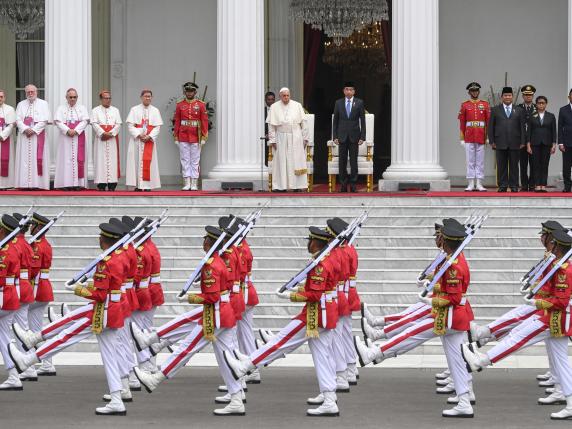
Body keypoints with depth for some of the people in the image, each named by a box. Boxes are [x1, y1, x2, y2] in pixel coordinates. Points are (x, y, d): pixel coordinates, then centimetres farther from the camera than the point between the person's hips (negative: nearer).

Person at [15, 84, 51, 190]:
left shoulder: (43, 104, 7)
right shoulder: (21, 104, 14)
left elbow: (45, 120, -3)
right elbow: (18, 119, 4)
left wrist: (33, 130, -14)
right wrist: (25, 129, -14)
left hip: (38, 134, -2)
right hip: (24, 134, 2)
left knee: (38, 158, -7)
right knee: (24, 159, -3)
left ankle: (38, 183, -9)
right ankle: (24, 184, -5)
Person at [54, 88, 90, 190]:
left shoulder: (82, 108, 12)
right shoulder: (61, 108, 10)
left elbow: (85, 121, 0)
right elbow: (58, 121, -2)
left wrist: (76, 130, -14)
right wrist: (68, 130, -16)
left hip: (79, 136, 1)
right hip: (65, 136, -1)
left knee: (79, 158, -5)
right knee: (66, 159, -7)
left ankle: (78, 183, -7)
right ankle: (66, 184, -9)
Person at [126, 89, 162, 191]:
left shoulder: (155, 111, 8)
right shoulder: (134, 109, 5)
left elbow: (157, 127, 3)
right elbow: (130, 125, -1)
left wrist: (149, 136, -12)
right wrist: (139, 135, -13)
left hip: (150, 140, 1)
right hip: (136, 140, -1)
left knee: (148, 161, -4)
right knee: (137, 161, -5)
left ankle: (147, 185, -5)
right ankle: (138, 185, -3)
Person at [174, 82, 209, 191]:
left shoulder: (201, 105, 1)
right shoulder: (180, 105, 5)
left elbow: (205, 121, 0)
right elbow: (177, 122, 6)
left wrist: (204, 137, -5)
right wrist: (176, 137, 2)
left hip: (195, 137, -1)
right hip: (183, 138, 1)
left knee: (195, 161, 2)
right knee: (185, 160, 1)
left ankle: (194, 184, 4)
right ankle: (187, 183, 4)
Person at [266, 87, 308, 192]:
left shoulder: (297, 106, 5)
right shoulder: (274, 107, 3)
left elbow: (303, 123, 6)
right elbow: (271, 125, 2)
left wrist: (305, 138, 2)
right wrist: (272, 140, -4)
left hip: (296, 138, 1)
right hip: (281, 138, -1)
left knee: (296, 162, 0)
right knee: (282, 163, -1)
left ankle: (297, 186, 1)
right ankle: (281, 186, 0)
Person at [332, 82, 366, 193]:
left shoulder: (359, 103, 4)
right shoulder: (338, 103, 7)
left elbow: (362, 121, 3)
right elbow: (335, 121, 7)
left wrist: (362, 137, -4)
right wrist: (335, 136, 0)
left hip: (354, 137, -1)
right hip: (342, 136, 1)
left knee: (354, 161, -1)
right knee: (342, 162, 1)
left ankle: (353, 184, 3)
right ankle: (343, 185, 6)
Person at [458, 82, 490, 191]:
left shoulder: (485, 105, 5)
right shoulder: (465, 105, 5)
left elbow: (488, 122, 5)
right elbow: (462, 123, 4)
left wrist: (488, 137, -1)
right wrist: (462, 138, -1)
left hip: (481, 137, 0)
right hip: (469, 137, 0)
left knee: (480, 161, 2)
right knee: (470, 161, 1)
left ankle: (479, 184, 5)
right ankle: (471, 184, 4)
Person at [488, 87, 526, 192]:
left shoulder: (519, 111, 9)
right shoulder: (495, 110, 9)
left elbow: (523, 127, 7)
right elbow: (491, 127, 7)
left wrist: (522, 142, -1)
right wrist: (492, 141, -1)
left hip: (515, 143, 0)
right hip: (500, 143, 0)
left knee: (514, 166, 1)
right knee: (501, 166, 1)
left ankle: (514, 186, 5)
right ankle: (502, 186, 5)